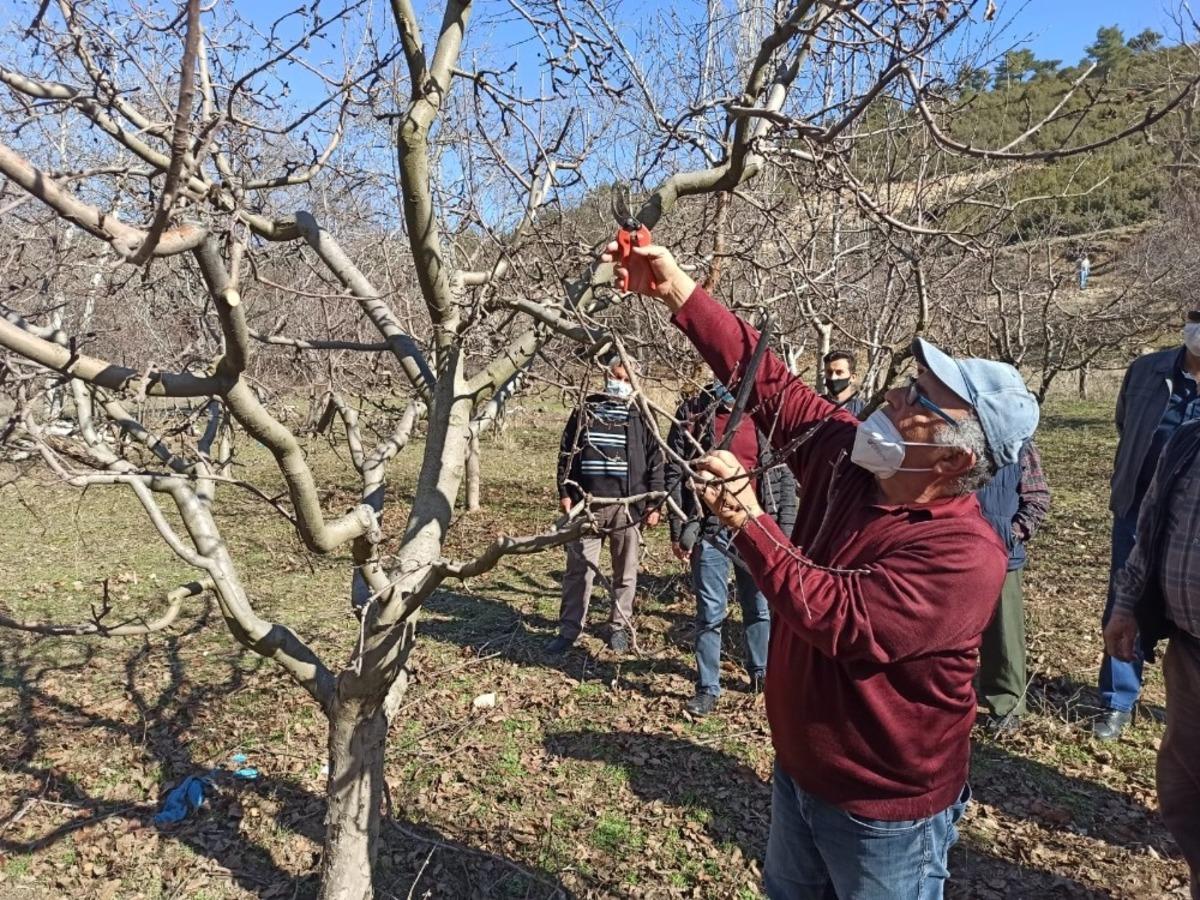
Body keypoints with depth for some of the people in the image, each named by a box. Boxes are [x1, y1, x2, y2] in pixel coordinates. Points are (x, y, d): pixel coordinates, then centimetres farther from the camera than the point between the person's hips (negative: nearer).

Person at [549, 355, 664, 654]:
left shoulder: (642, 418, 4)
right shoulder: (585, 411, 8)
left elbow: (656, 462, 3)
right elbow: (566, 453, 10)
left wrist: (654, 503, -2)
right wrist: (564, 492, 3)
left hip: (628, 506, -1)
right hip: (587, 503, 1)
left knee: (625, 573, 8)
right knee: (578, 570, 5)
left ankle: (619, 627, 23)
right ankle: (568, 630, 13)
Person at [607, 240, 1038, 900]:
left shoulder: (963, 554, -29)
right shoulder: (847, 459, -9)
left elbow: (838, 619, -35)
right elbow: (770, 384, -9)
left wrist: (748, 523, -34)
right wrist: (678, 292, -14)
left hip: (886, 808, -7)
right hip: (798, 770, 7)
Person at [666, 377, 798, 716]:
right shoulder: (693, 411, 1)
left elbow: (785, 476, 6)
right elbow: (674, 473, 0)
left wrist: (785, 530, 0)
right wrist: (677, 531, -4)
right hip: (709, 529, -1)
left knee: (761, 607, 12)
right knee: (710, 612, 3)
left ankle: (761, 674, 32)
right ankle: (707, 688, 16)